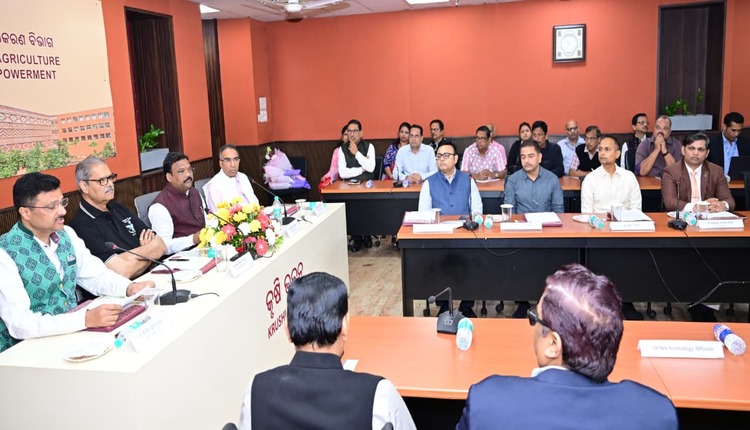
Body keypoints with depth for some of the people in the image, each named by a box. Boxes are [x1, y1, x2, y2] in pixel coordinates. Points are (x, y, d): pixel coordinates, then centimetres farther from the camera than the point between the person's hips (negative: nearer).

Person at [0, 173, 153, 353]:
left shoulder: (66, 234, 2)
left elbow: (97, 275, 9)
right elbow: (19, 324, -25)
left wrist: (130, 287, -12)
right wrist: (86, 319, -34)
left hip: (72, 331, 6)